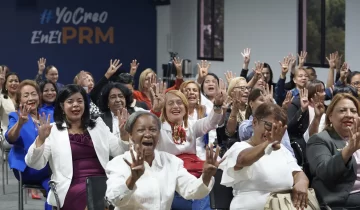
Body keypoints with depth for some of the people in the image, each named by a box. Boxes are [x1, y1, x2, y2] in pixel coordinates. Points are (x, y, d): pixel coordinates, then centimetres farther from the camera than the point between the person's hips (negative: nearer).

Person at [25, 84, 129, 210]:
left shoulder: (98, 126, 21)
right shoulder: (53, 130, 9)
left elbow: (120, 154, 17)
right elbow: (34, 164, 0)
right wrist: (41, 139, -16)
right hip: (74, 187, -3)